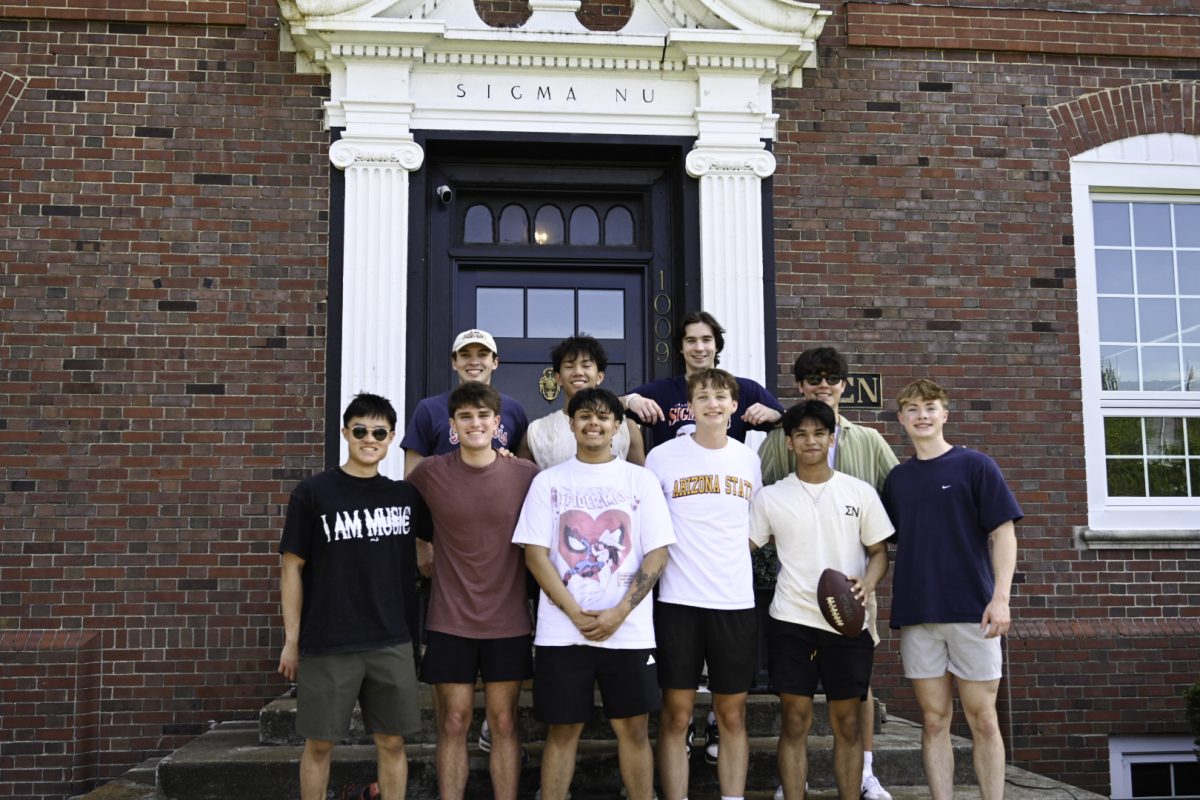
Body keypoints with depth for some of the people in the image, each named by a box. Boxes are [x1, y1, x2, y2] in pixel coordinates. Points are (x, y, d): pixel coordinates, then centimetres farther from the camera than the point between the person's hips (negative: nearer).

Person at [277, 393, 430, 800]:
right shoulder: (313, 492, -3)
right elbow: (292, 568, -1)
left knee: (392, 741, 7)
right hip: (327, 644, -2)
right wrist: (291, 640, -4)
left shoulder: (406, 495, 6)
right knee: (319, 743, 6)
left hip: (393, 642, 3)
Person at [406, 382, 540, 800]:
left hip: (508, 623, 0)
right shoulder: (429, 472, -4)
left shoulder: (526, 475, -4)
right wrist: (422, 554, 9)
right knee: (453, 723, 5)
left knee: (503, 722, 7)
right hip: (449, 622, 0)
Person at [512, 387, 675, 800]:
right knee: (562, 729, 5)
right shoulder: (548, 481, 6)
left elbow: (657, 553, 0)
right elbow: (535, 553, -1)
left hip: (628, 630, 0)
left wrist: (619, 612, -11)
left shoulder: (641, 480, 6)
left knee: (633, 728, 5)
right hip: (562, 630, 0)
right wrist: (576, 613, -10)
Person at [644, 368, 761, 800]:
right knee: (676, 714, 2)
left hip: (736, 602, 3)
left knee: (732, 715, 9)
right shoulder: (663, 456, -1)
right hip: (678, 601, -2)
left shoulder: (749, 460, 8)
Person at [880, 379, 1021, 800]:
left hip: (971, 611, -3)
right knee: (934, 720, 5)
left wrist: (1000, 597, -13)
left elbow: (1003, 532, -3)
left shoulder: (975, 465, 1)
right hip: (916, 615, 3)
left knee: (982, 719, 2)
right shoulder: (897, 478, 12)